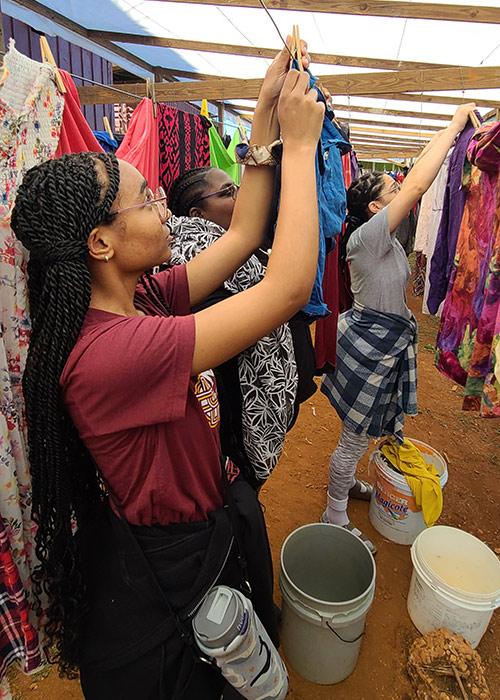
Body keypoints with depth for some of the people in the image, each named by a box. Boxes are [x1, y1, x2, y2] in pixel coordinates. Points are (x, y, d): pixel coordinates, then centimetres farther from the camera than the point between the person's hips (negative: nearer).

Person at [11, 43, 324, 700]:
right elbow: (290, 286, -38)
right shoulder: (107, 352, -37)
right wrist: (299, 146, -26)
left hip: (214, 518, 8)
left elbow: (241, 235, -4)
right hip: (166, 572, -7)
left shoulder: (141, 298, -11)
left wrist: (266, 120, -6)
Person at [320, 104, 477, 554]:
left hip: (383, 342, 9)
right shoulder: (368, 236, -20)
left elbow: (417, 186, 12)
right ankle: (335, 516, 24)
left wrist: (448, 138, 6)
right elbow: (417, 185, -25)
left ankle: (347, 483, 48)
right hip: (370, 344, -9)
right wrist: (455, 125, -14)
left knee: (361, 433, 25)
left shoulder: (386, 238, 5)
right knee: (355, 438, 5)